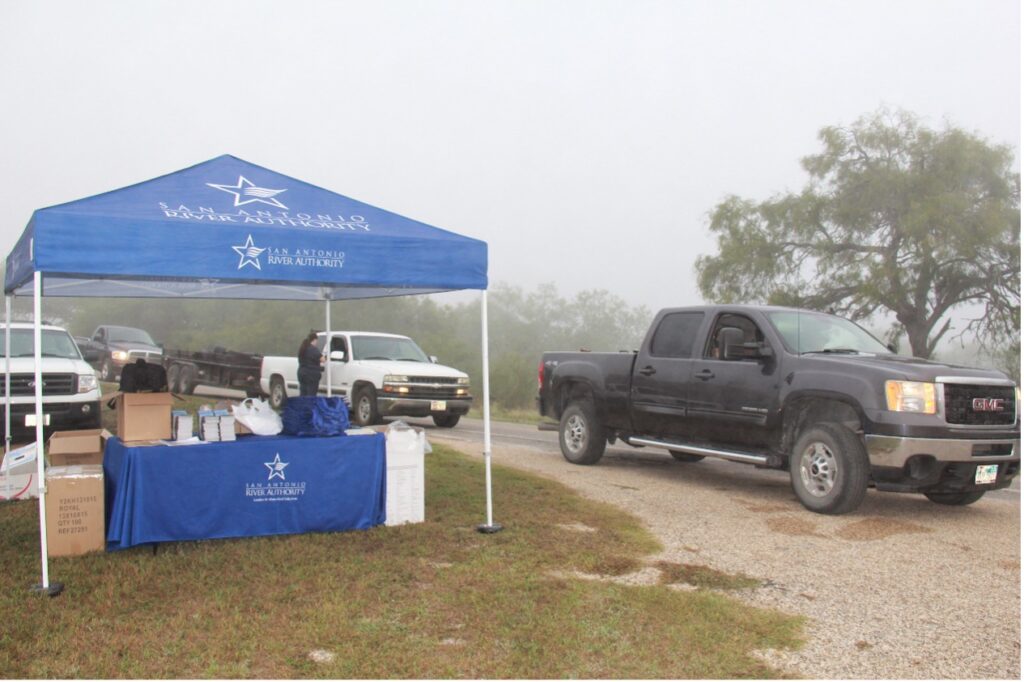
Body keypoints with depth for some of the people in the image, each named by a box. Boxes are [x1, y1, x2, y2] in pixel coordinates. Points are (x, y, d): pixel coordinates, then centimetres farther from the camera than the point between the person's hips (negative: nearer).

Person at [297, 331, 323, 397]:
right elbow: (322, 360, -19)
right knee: (311, 395, -4)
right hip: (312, 375, -8)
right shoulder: (314, 349, -15)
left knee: (302, 394, 11)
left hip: (302, 372, 8)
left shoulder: (302, 348, 11)